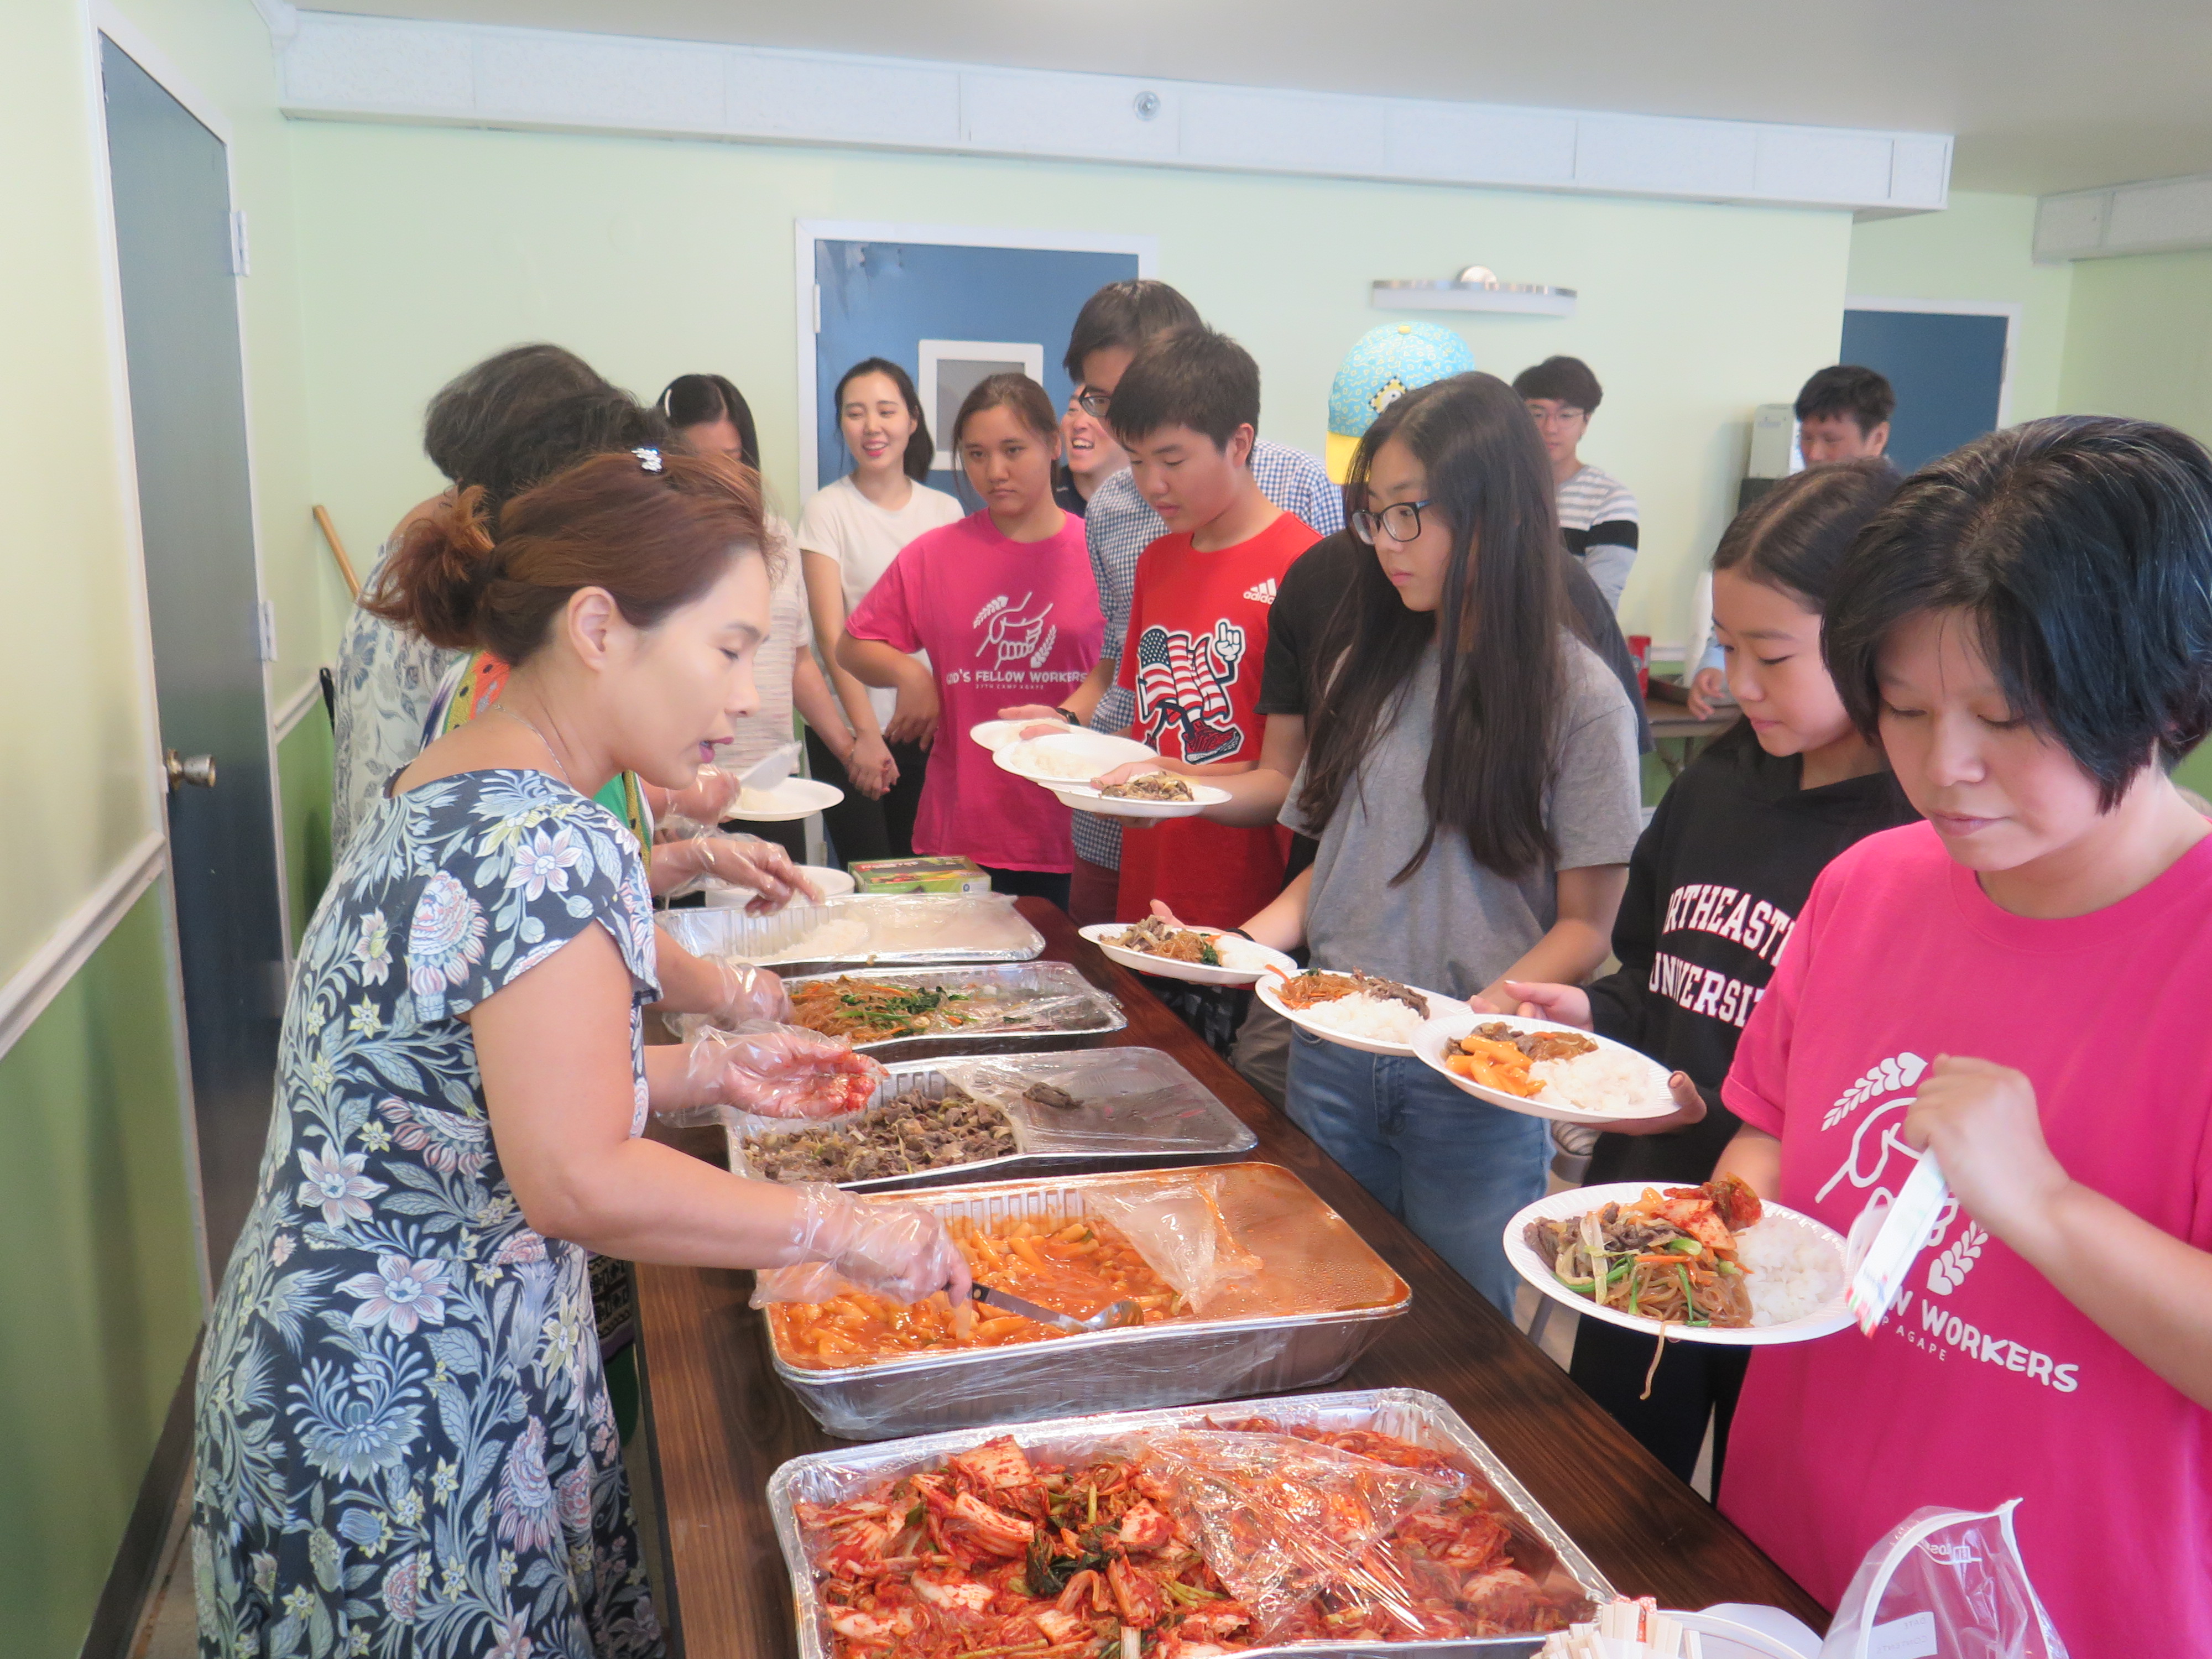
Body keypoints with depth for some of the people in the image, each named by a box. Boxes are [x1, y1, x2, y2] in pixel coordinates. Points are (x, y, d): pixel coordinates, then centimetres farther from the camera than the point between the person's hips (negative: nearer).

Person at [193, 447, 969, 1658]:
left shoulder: (444, 798, 5)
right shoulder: (553, 847, -25)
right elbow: (580, 1182, -26)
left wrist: (708, 1073, 4)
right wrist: (834, 1228, -17)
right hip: (410, 1412, -9)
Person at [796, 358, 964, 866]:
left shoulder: (945, 510, 9)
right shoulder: (827, 510, -2)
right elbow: (832, 634, -9)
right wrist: (866, 734, -17)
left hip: (930, 727, 3)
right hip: (850, 730, -3)